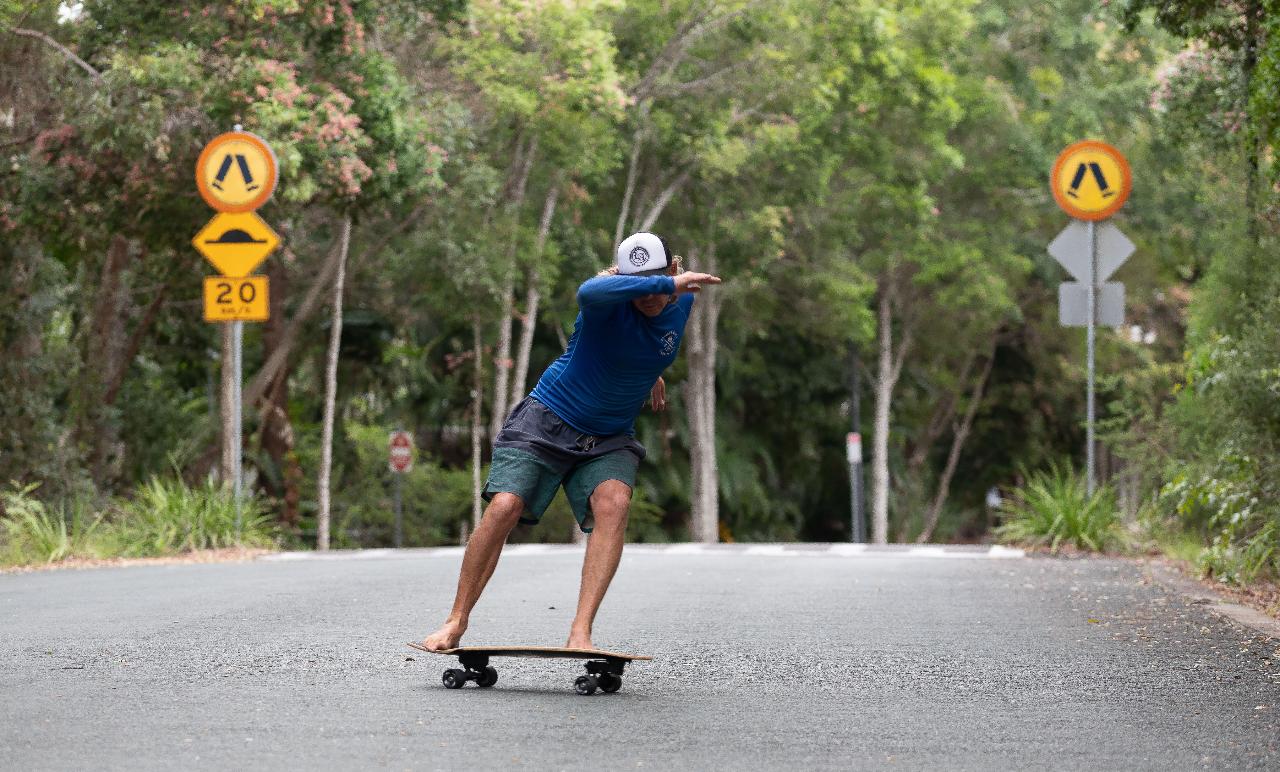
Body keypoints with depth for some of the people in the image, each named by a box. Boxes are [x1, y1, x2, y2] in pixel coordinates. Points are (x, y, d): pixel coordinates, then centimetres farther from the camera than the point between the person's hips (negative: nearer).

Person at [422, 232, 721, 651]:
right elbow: (590, 291, -50)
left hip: (609, 439, 4)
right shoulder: (610, 298, -22)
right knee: (504, 507, -18)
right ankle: (456, 621, 1)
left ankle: (580, 635, -28)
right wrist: (669, 284, -53)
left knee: (613, 502, -25)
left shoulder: (681, 303, -3)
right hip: (547, 420, -4)